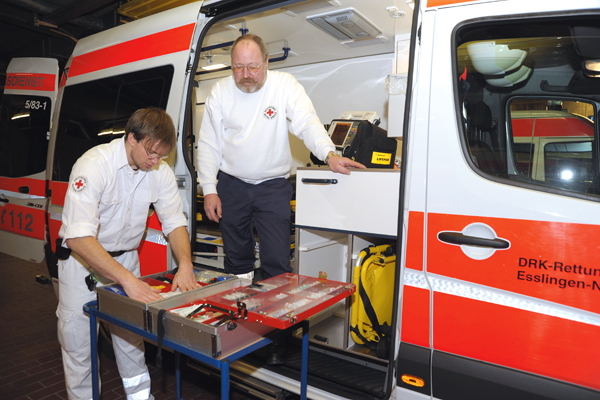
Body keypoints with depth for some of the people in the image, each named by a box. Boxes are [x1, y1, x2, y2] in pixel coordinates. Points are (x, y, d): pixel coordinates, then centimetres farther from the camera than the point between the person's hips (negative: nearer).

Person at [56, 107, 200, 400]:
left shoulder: (160, 171, -10)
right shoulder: (94, 165, -27)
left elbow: (175, 222, -5)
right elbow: (78, 238, -34)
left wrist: (185, 264, -22)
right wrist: (127, 279, -41)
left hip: (125, 258, 4)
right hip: (82, 260, -4)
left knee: (132, 338, 9)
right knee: (78, 344, 4)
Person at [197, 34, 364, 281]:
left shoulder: (284, 84, -5)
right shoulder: (220, 91, 1)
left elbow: (307, 123, -17)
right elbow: (208, 144, 3)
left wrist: (329, 154, -36)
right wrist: (209, 190, -3)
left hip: (273, 187, -2)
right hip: (232, 186, 2)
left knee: (277, 263, -3)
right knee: (236, 260, 13)